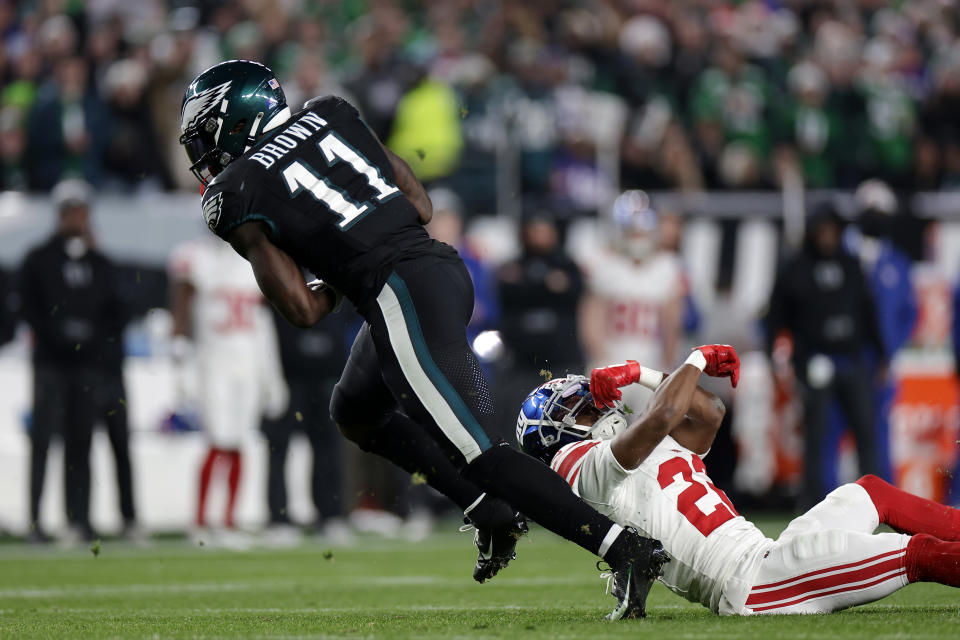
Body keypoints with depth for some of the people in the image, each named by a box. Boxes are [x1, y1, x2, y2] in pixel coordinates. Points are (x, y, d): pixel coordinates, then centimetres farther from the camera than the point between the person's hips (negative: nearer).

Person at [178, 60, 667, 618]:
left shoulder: (237, 198, -1)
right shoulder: (330, 115, 17)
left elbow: (303, 310, -3)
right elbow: (420, 205, 18)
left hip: (402, 296, -9)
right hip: (445, 265, 9)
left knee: (474, 454, -8)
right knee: (355, 410, 28)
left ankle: (627, 549, -16)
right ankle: (490, 513, 19)